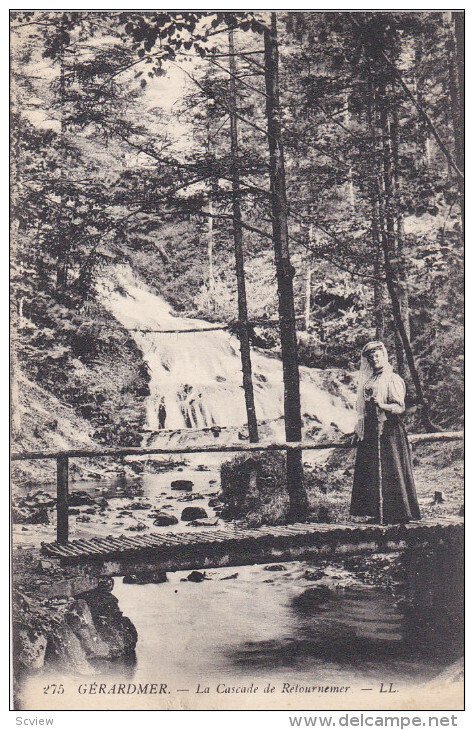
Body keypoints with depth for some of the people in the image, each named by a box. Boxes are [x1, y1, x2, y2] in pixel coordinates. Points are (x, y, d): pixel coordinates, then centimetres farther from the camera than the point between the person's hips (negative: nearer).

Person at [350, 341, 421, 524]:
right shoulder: (367, 381, 16)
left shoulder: (393, 379, -4)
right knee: (369, 472, 5)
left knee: (388, 472, -8)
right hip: (370, 432, 7)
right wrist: (359, 430, 18)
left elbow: (400, 407, -11)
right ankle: (376, 510, 10)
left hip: (388, 431, -7)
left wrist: (382, 405, -28)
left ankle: (396, 513, -4)